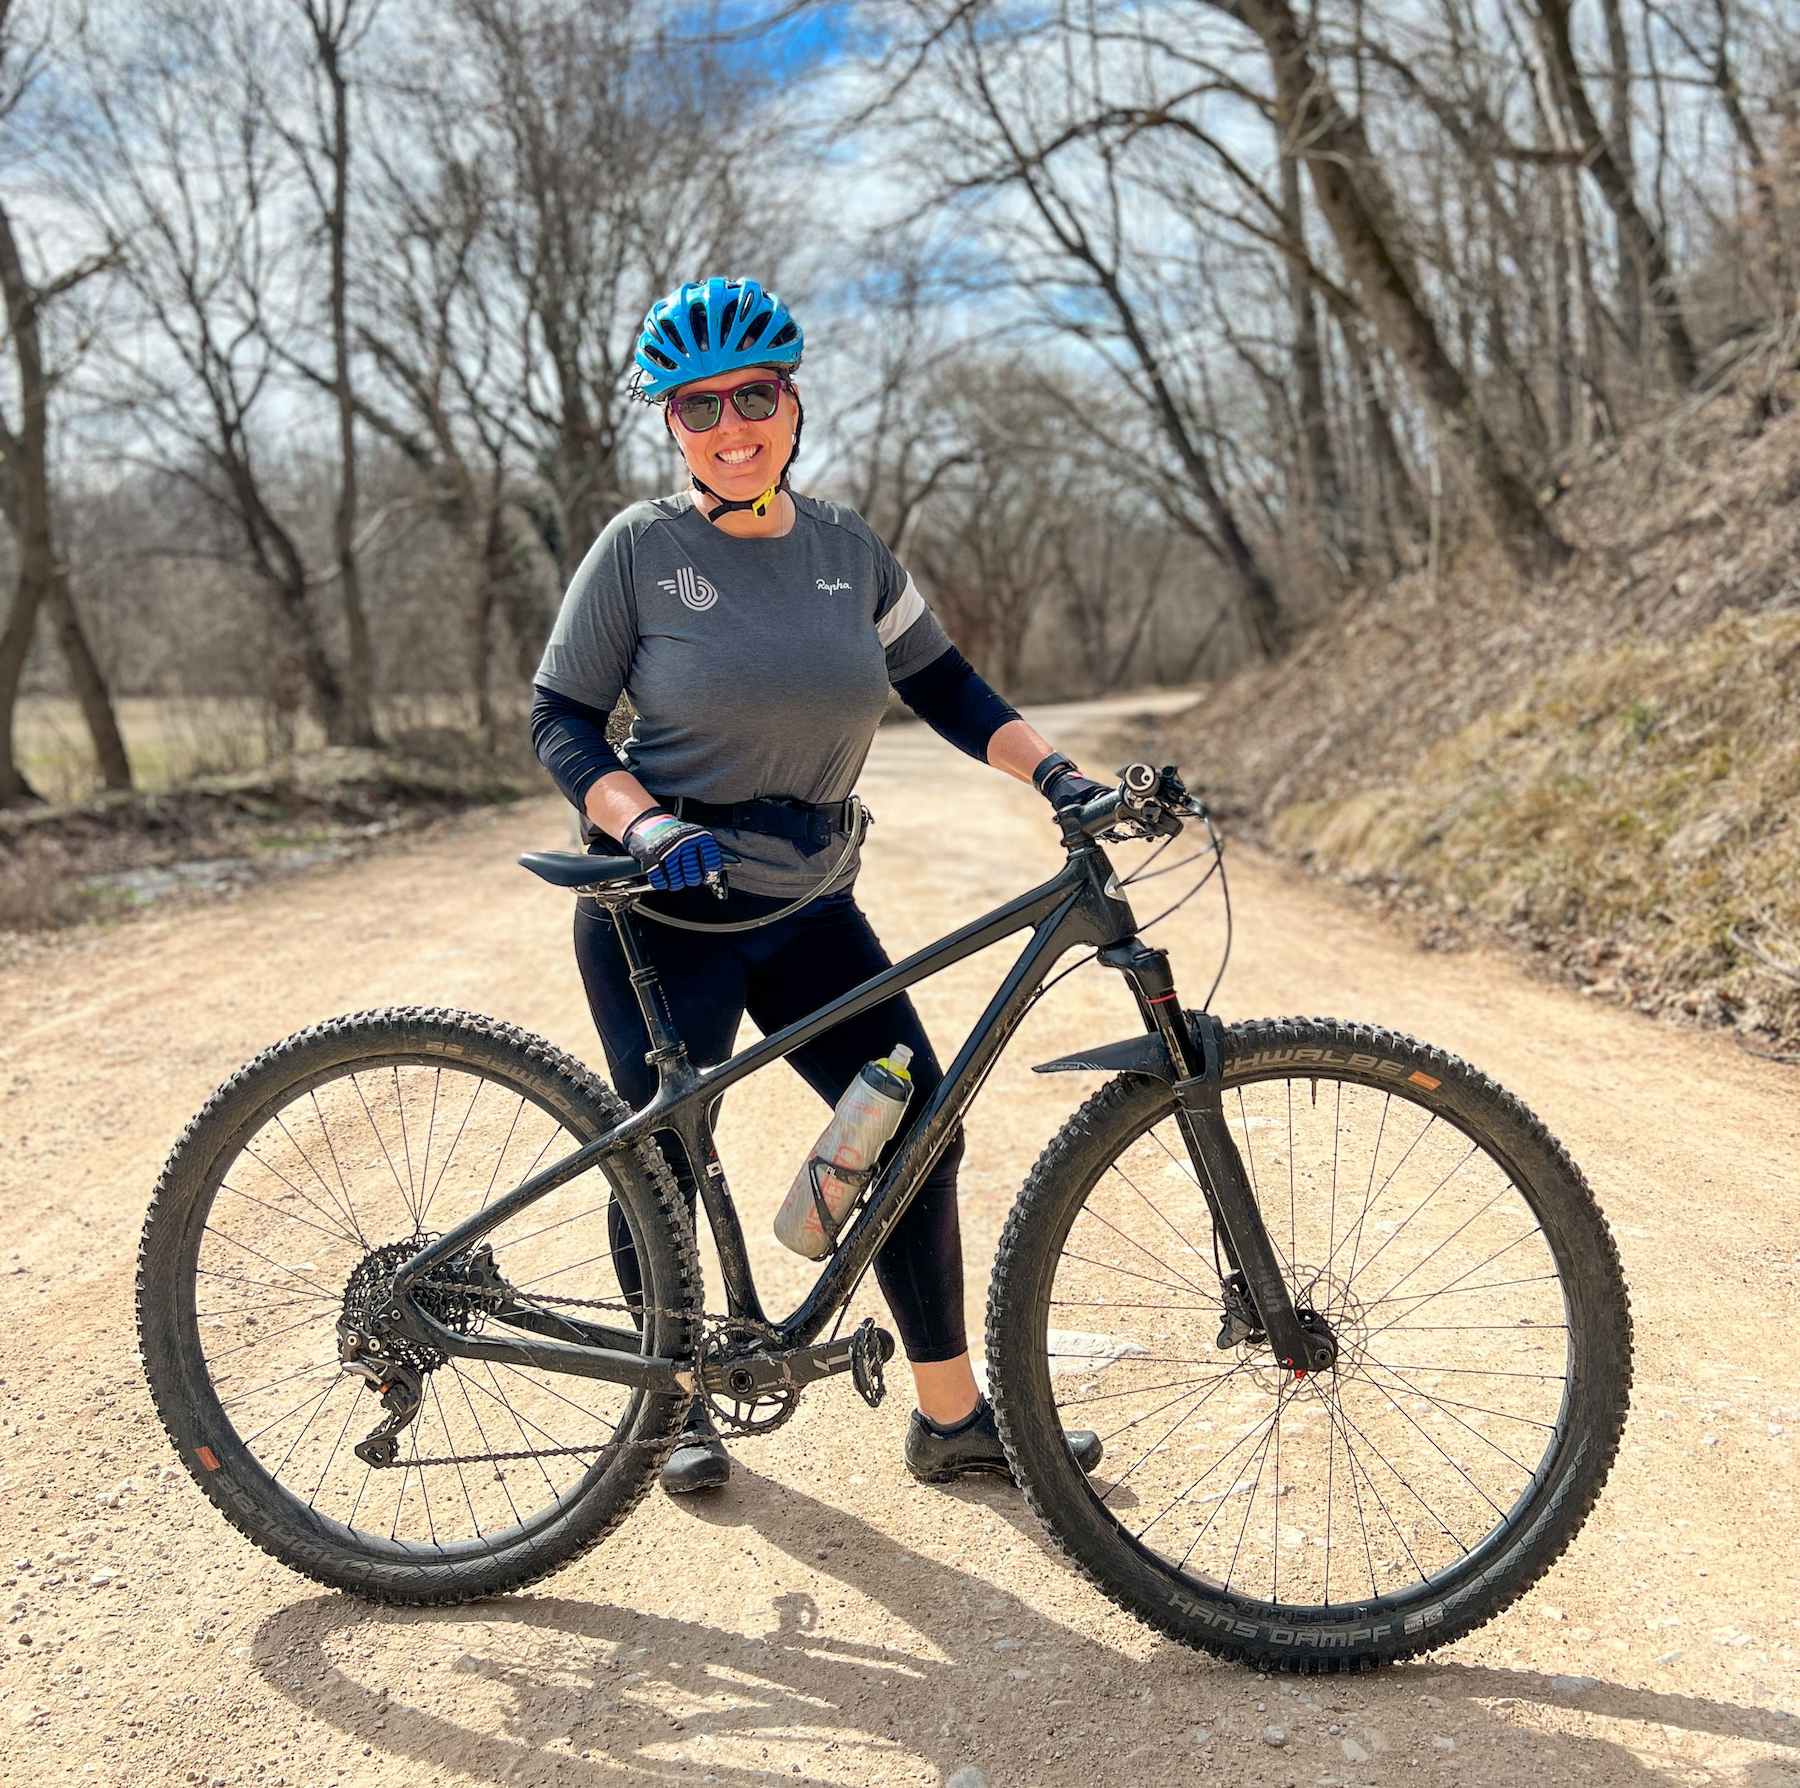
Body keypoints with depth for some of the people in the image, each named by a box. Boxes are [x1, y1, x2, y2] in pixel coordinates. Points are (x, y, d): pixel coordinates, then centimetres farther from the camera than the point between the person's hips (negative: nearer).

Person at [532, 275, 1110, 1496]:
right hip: (663, 916, -4)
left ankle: (954, 1419, 14)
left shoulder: (848, 549, 2)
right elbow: (562, 720, -8)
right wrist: (649, 827, -24)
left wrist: (1057, 776, -4)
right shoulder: (642, 548, -9)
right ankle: (676, 1403, 30)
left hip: (808, 910, 4)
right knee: (664, 1168, 4)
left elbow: (944, 685, 9)